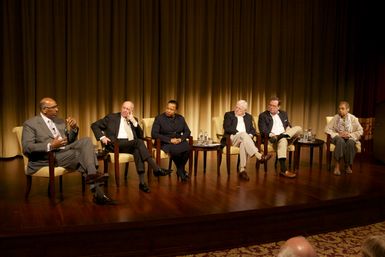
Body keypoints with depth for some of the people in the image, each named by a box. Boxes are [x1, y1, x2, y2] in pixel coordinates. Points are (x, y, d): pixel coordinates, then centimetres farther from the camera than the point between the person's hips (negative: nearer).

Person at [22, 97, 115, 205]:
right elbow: (26, 148, -11)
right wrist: (50, 146, -25)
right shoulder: (30, 124, 1)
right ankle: (98, 193, -22)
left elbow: (70, 141, 24)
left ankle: (92, 175, -36)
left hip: (66, 150, 6)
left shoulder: (60, 122, 21)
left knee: (86, 141, -21)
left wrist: (74, 128, 2)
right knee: (83, 156, -26)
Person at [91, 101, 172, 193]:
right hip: (115, 144, -4)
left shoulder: (133, 120, 22)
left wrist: (134, 121, 1)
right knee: (139, 142, -30)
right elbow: (94, 125, 10)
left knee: (137, 150, -33)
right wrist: (102, 137, -6)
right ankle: (156, 168, -35)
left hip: (131, 144, 4)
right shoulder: (112, 117, 13)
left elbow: (140, 136, 11)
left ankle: (142, 182, -37)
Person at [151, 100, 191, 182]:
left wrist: (181, 139, -10)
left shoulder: (180, 118, 12)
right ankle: (181, 171, -9)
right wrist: (170, 140, -17)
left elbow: (187, 132, 13)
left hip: (179, 141, 4)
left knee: (188, 148, -30)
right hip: (165, 143, -3)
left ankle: (180, 170, -8)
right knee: (175, 150, -36)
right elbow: (154, 134, -10)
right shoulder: (159, 118, -2)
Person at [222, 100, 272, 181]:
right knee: (243, 134, -36)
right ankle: (259, 156, -48)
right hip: (232, 138, -2)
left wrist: (250, 135, -8)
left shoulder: (248, 117, 22)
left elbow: (252, 129, 15)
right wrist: (238, 132, -16)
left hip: (245, 138, 2)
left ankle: (242, 169, -43)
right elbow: (226, 127, -6)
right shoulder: (229, 115, 10)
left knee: (244, 142, -37)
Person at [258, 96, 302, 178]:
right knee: (283, 140, -40)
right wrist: (271, 135, -25)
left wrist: (288, 130, 0)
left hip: (286, 136, 5)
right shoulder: (263, 115, 6)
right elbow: (263, 131, -5)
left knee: (298, 128, -18)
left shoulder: (283, 114, 22)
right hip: (272, 138, -5)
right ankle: (284, 170, -45)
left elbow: (288, 126, 25)